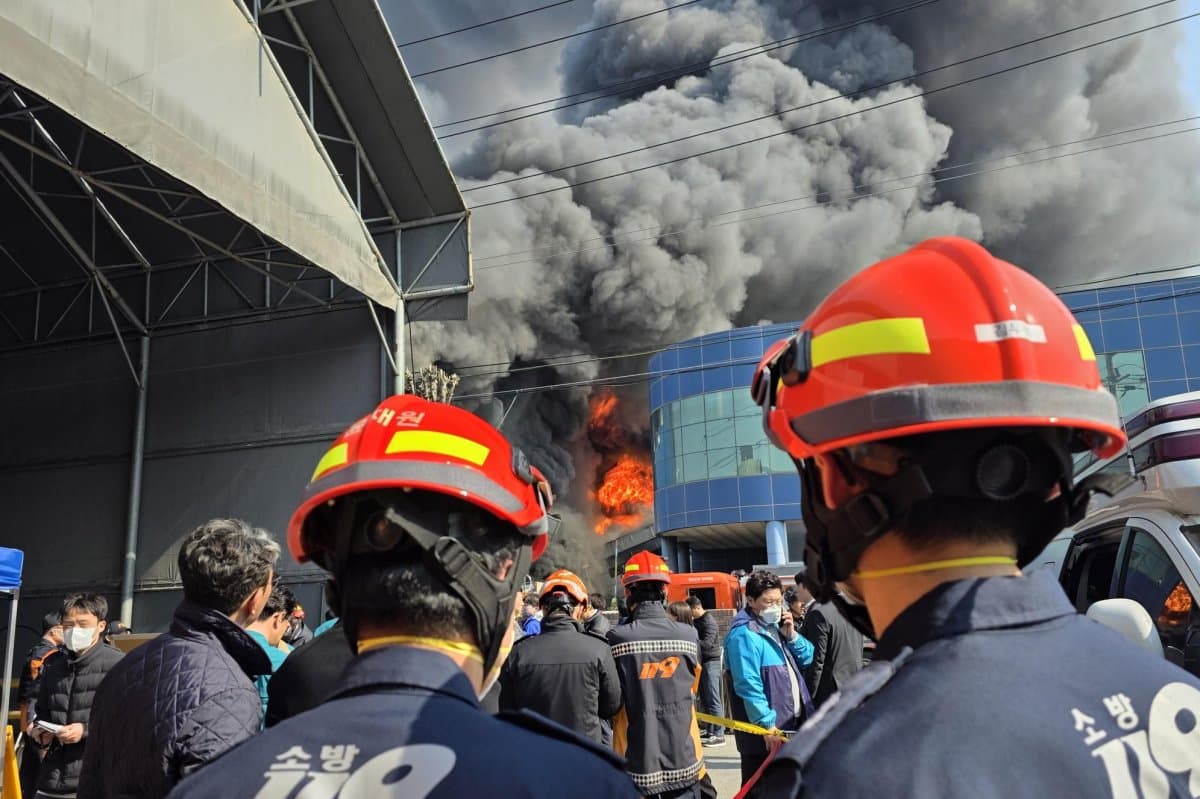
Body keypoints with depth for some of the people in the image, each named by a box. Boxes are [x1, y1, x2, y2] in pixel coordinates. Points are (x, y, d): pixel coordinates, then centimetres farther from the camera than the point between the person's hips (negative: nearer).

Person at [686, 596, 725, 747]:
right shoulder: (696, 622, 14)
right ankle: (709, 730, 21)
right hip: (701, 662, 9)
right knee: (704, 699, 13)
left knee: (713, 699, -8)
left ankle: (719, 735, -6)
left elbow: (707, 644, -25)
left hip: (711, 662, -9)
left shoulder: (709, 623, -15)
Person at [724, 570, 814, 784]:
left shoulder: (775, 626, 12)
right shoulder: (744, 634, -17)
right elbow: (749, 685, -22)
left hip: (791, 726, 9)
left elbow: (808, 658, 16)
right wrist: (767, 725, -24)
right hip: (765, 733, -9)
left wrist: (791, 635, -1)